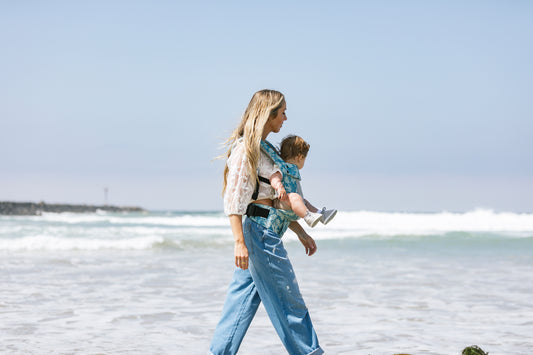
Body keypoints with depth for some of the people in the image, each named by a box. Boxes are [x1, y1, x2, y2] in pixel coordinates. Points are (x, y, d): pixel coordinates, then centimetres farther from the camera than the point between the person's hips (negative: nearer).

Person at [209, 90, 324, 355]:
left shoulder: (264, 149, 18)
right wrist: (239, 242, -25)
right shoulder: (245, 148, -12)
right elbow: (233, 199, -18)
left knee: (243, 299, 9)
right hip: (259, 231, -10)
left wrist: (301, 232, 23)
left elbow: (277, 199, 23)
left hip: (267, 233, 10)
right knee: (288, 302, -1)